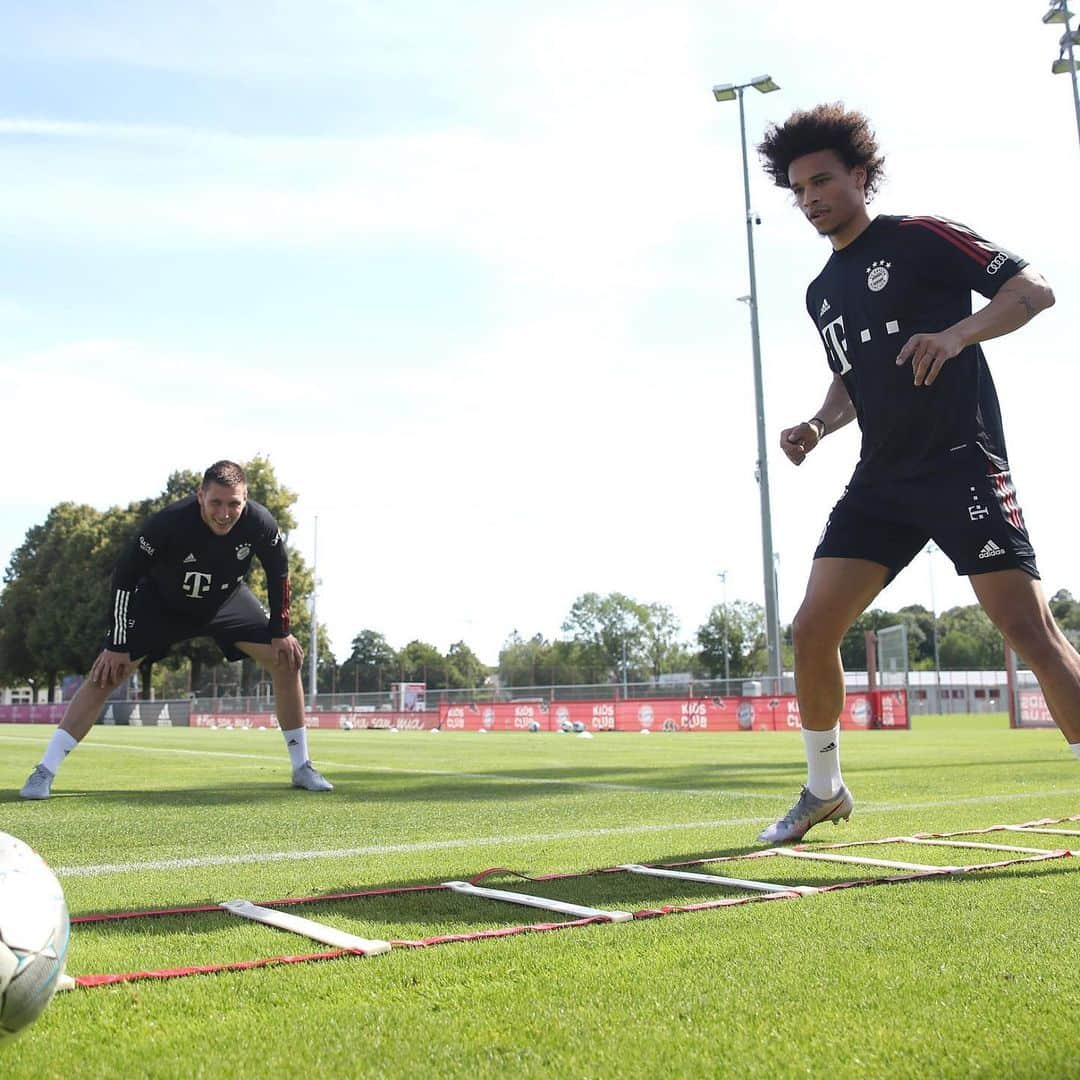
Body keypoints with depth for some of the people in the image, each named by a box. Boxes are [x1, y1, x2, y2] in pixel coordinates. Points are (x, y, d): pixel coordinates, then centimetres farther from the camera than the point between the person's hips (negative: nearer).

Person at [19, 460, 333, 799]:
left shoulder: (260, 523, -29)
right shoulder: (168, 522, -36)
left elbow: (279, 574, -8)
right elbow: (124, 577, -24)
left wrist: (280, 632, -7)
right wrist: (117, 645, -21)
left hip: (226, 601, 2)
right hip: (160, 602, -2)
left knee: (288, 659, -8)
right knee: (106, 673, -14)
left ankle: (302, 768, 4)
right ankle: (44, 772, -7)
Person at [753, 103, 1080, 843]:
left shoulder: (920, 239, -3)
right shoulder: (822, 294, 18)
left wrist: (957, 334, -25)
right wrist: (818, 426, 9)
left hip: (962, 463, -6)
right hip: (882, 480, 7)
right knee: (813, 629, -1)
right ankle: (824, 790, 18)